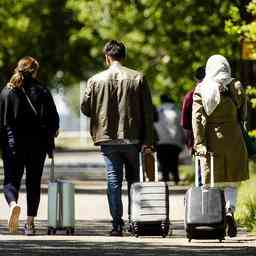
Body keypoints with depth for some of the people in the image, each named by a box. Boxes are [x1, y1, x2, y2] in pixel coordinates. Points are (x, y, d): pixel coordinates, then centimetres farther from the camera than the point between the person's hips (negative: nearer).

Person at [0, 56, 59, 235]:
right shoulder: (42, 92, -3)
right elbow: (54, 120, -2)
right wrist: (51, 132, 18)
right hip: (37, 144, 0)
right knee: (34, 182, 10)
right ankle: (30, 223, 8)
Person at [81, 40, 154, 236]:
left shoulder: (96, 80, -3)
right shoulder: (138, 78, -2)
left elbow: (85, 108, 3)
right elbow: (148, 112, -4)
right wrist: (148, 141, -2)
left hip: (108, 139, 0)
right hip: (132, 138, 0)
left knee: (114, 181, 3)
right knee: (134, 181, 13)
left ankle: (117, 223, -3)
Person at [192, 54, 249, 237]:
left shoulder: (201, 90, -1)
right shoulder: (236, 87, -3)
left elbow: (197, 118, -8)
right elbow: (242, 114, 4)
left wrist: (199, 143, -10)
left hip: (210, 139, 1)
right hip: (232, 138, -1)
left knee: (213, 182, 9)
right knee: (232, 181, 6)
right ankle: (230, 211, -19)